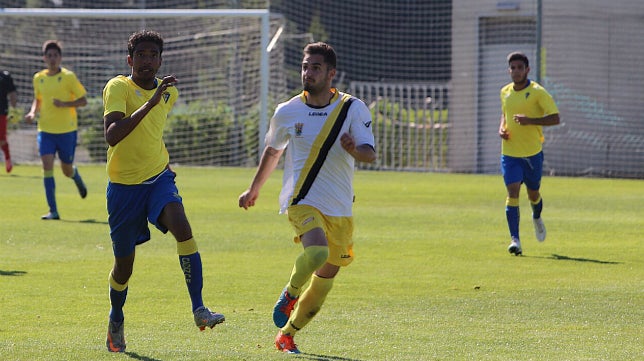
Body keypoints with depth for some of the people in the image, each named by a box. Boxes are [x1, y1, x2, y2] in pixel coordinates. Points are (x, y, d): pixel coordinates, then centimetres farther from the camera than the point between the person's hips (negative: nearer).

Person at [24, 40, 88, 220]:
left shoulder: (68, 77, -6)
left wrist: (64, 104, -20)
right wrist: (33, 112, 2)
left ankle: (76, 176, 47)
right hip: (46, 130, 2)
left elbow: (83, 100, -5)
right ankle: (53, 211, -11)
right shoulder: (38, 78, 6)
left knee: (67, 170, 7)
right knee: (47, 166, -13)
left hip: (67, 130, -2)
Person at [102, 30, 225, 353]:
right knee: (124, 265, 7)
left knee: (181, 226, -27)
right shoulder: (118, 87, -14)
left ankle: (198, 309, -30)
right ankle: (116, 321, 37)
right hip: (123, 184, -3)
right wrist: (149, 104, -36)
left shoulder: (169, 91, 5)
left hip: (158, 178, 3)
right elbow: (111, 135, -31)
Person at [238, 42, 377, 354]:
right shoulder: (287, 112, 1)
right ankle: (291, 292, 0)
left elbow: (370, 154, -7)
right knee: (317, 252, -30)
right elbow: (272, 150, 19)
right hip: (301, 200, -2)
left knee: (326, 276, 7)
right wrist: (254, 189, 30)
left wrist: (355, 149, -30)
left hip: (340, 208, 2)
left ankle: (286, 335, 25)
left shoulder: (353, 109, -1)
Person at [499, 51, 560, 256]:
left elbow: (555, 118, -13)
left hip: (533, 153, -2)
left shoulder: (537, 92, -9)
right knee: (512, 192, -13)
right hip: (510, 153, 2)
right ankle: (515, 240, -16)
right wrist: (501, 128, 4)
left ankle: (537, 218, 48)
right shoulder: (505, 92, 7)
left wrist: (530, 120, -25)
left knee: (533, 194, 13)